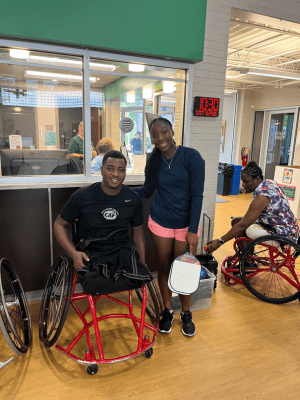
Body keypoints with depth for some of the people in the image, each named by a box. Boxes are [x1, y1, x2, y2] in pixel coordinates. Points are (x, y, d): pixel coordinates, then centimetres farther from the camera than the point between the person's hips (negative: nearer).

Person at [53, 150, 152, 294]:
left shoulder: (133, 199, 3)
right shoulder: (82, 196, -6)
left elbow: (137, 230, 15)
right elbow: (59, 225, 4)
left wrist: (142, 263, 5)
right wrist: (73, 253, -12)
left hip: (122, 250, 3)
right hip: (91, 253, -2)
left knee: (142, 278, -26)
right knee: (95, 286, -32)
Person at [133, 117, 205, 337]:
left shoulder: (191, 156, -12)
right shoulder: (154, 162, 1)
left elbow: (197, 195, -14)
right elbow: (147, 191, 12)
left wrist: (193, 230, -18)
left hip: (185, 223, -3)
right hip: (160, 222, 3)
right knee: (164, 267, 13)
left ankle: (186, 314, 32)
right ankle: (168, 311, 34)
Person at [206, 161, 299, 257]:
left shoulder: (261, 197, -27)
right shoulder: (268, 182, 0)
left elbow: (242, 225, -29)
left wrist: (220, 242, -26)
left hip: (284, 235, -10)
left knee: (241, 230, -24)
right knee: (235, 221, 7)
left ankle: (248, 263, -5)